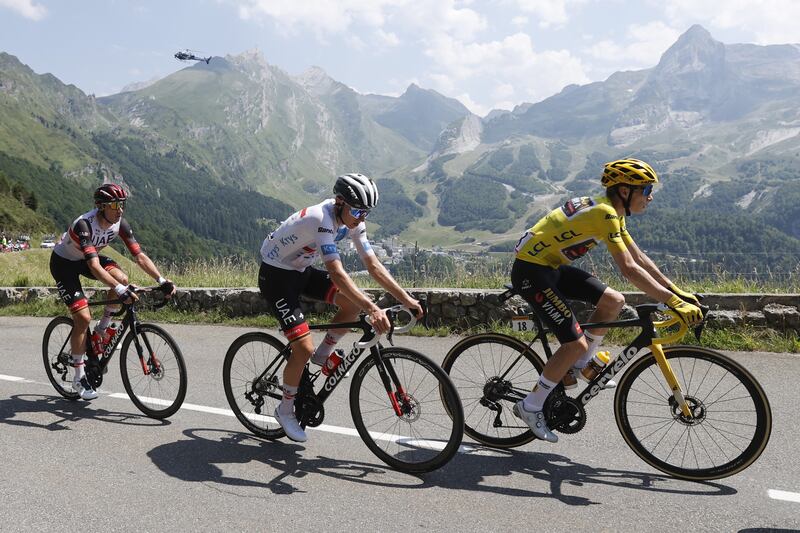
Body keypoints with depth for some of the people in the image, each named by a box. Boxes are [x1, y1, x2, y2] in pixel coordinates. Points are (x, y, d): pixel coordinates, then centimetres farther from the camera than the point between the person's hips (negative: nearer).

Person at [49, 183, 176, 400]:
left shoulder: (120, 224, -18)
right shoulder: (84, 224, -35)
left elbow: (139, 256, -20)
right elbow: (94, 266, -45)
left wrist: (162, 281, -32)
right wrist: (120, 290, -56)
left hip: (85, 259, 6)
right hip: (63, 262, -6)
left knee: (121, 278, -24)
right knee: (83, 318, -15)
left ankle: (102, 329, 0)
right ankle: (79, 378, 0)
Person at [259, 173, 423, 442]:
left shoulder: (352, 222, -8)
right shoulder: (321, 219, -33)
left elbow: (373, 265, -6)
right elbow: (337, 274, -41)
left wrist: (406, 299, -13)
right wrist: (373, 310, -47)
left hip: (302, 270, 8)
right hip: (276, 275, -8)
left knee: (354, 303, -12)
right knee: (303, 349, -14)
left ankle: (323, 354, 10)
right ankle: (285, 410, 9)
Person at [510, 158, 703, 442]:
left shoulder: (612, 212, 9)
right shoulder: (605, 213, -21)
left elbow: (639, 257, 14)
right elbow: (630, 269, -27)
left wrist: (675, 290, 10)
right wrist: (674, 302, -25)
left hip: (550, 266, 10)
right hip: (530, 271, -10)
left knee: (613, 301, 4)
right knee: (576, 343, -11)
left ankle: (581, 365, 18)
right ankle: (531, 407, 3)